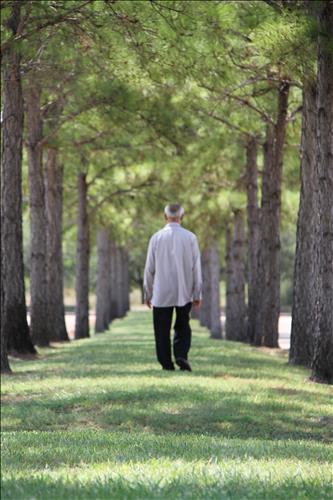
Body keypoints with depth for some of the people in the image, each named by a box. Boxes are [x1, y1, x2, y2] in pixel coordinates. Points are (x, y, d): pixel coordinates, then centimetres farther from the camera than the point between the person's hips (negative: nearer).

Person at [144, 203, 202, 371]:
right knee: (182, 327, 13)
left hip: (161, 294, -1)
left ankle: (166, 364, 3)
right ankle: (181, 355, -8)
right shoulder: (190, 238, -3)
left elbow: (149, 268, 1)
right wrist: (197, 294, 6)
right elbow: (196, 268, -1)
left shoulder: (156, 238, -3)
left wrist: (148, 293, 10)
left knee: (162, 330, 6)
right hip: (184, 293, 1)